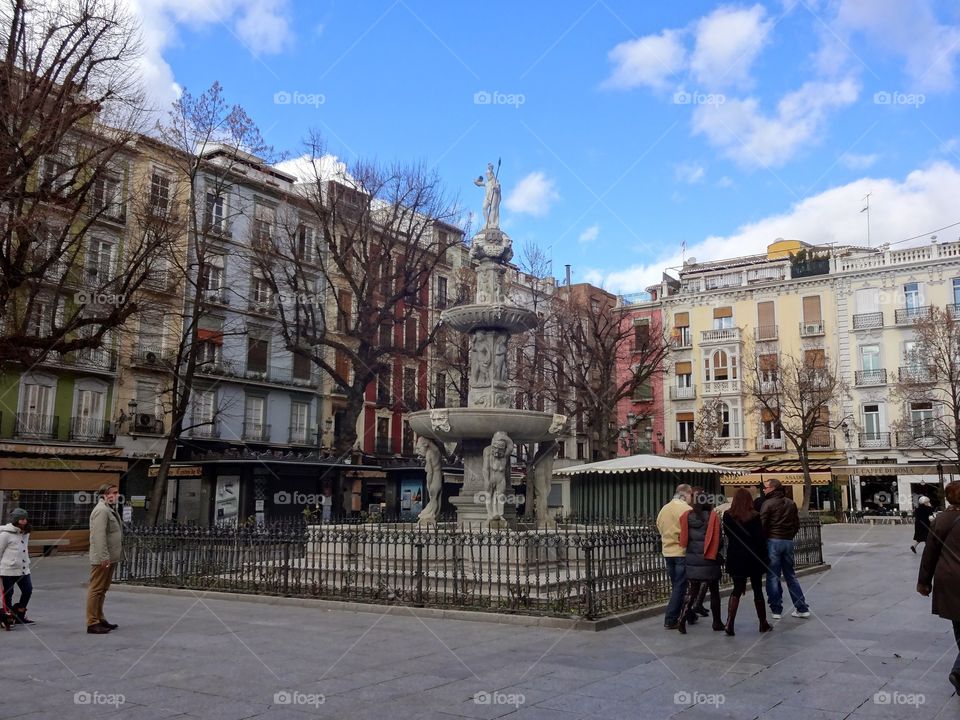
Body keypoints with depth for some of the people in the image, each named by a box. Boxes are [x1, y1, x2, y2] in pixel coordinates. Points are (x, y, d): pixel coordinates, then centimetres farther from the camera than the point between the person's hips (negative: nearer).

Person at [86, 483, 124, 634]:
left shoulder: (110, 509, 18)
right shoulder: (101, 510, -15)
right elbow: (99, 536, -22)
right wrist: (104, 557, -25)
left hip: (110, 558, 10)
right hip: (102, 559, -10)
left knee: (102, 589, 17)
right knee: (96, 589, -5)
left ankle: (99, 619, 25)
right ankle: (92, 623, -1)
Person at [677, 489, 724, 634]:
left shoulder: (686, 516, -2)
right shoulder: (713, 516, -10)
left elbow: (683, 538, 4)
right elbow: (719, 539, -7)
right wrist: (716, 552, 10)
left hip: (692, 560, 2)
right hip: (709, 561, -2)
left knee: (692, 592, 9)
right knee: (714, 592, 14)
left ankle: (682, 619, -7)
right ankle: (717, 622, 21)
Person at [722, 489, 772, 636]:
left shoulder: (728, 516, -5)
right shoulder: (754, 516, -12)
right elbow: (760, 539, -9)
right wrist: (764, 557, -1)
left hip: (735, 558, 2)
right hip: (753, 558, -2)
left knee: (737, 589, 8)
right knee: (757, 590, 12)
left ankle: (730, 623, -7)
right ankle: (763, 624, 23)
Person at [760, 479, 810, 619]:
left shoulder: (768, 503, -9)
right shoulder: (791, 503, 11)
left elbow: (762, 524, -13)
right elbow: (797, 524, 13)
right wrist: (789, 536, 17)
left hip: (773, 541, -6)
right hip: (788, 541, 6)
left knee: (773, 576, 1)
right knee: (790, 575, 14)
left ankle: (776, 610, 3)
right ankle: (802, 608, 14)